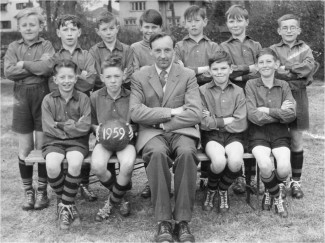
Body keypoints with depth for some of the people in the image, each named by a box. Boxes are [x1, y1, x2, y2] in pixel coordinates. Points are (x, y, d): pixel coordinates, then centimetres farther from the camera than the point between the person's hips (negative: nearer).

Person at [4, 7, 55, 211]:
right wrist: (37, 67, -10)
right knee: (25, 149, 7)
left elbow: (48, 68, -15)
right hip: (21, 98, 2)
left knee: (42, 146, 4)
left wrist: (24, 64, -8)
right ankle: (28, 191, 21)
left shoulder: (46, 45, 3)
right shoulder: (14, 47, 9)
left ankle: (42, 191, 17)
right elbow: (8, 72, -7)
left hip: (43, 97, -2)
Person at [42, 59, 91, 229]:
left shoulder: (83, 98, 1)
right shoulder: (48, 100, 2)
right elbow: (49, 129, -6)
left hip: (77, 141, 0)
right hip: (54, 141, 1)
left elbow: (85, 127, -8)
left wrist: (61, 125, -8)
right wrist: (73, 125, -7)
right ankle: (68, 204, -4)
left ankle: (64, 205, -12)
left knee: (75, 164, -33)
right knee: (52, 166, -30)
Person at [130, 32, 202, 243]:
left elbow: (196, 114, -4)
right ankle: (163, 222, -26)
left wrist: (163, 122, -9)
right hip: (152, 132, 0)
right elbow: (135, 112, -5)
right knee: (158, 153, -35)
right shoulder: (139, 77, 9)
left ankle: (183, 221, -24)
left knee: (187, 153, -34)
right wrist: (170, 112, -10)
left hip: (181, 131, 0)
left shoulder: (188, 75, 8)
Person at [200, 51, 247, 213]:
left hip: (232, 135, 2)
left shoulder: (238, 92, 8)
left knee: (235, 161, -29)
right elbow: (203, 123, -7)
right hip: (211, 136, -2)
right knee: (219, 161, -31)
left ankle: (223, 190, 5)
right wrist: (227, 120, -5)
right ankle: (210, 191, 3)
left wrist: (214, 121, -6)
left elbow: (241, 124, -2)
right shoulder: (203, 91, 3)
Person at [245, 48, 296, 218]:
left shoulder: (283, 86, 11)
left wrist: (267, 110, -10)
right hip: (259, 133, -2)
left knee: (284, 168, -24)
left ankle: (270, 190, 14)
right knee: (265, 165, -30)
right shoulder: (251, 85, 4)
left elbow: (291, 115, -4)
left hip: (280, 133, 2)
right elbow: (253, 116, -9)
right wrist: (280, 112, -6)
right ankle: (277, 196, 4)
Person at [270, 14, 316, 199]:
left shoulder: (305, 49, 12)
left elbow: (309, 66, -8)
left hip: (298, 97, 2)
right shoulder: (273, 50, 7)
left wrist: (287, 69, -12)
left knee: (297, 141, 5)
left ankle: (296, 181, 15)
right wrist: (299, 73, -14)